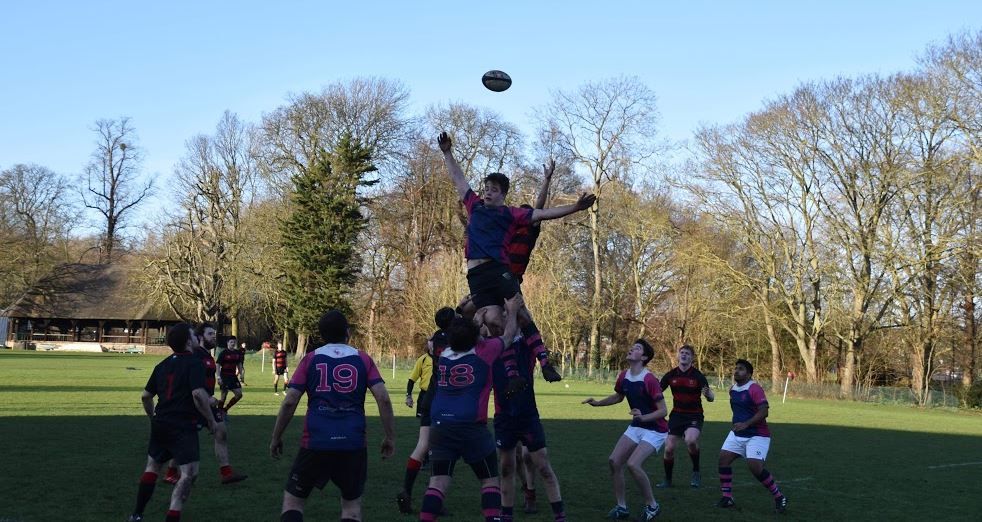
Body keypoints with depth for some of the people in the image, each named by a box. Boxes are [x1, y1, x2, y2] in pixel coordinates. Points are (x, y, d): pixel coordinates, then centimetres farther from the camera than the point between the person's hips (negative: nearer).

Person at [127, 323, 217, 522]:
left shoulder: (162, 365, 12)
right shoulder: (193, 364, -10)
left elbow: (145, 396, 17)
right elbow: (198, 394, -22)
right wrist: (211, 420, -11)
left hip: (160, 424, 8)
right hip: (184, 426, -8)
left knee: (152, 466, 23)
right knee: (189, 473, -8)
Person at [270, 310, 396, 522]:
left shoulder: (311, 359, 4)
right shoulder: (363, 359, 5)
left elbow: (289, 402, -1)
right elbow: (383, 399, -4)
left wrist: (276, 438, 9)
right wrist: (390, 437, 3)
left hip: (316, 443, -1)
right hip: (353, 444, 1)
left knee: (292, 499, 14)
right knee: (352, 504, 16)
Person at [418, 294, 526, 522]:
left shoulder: (444, 355, 10)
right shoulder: (483, 352, -2)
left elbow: (463, 340, 32)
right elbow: (508, 335, 15)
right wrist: (512, 311, 31)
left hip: (439, 425, 4)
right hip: (471, 428, -4)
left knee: (438, 482, 1)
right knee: (490, 480, 9)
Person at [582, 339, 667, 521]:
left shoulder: (649, 380, -24)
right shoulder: (624, 376, 0)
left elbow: (663, 410, -22)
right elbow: (618, 397, 21)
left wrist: (643, 417, -36)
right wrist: (597, 403, 9)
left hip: (655, 430, -8)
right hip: (636, 427, 8)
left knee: (633, 464, -23)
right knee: (614, 461, -2)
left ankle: (652, 506, -3)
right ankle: (621, 507, 10)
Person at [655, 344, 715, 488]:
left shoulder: (698, 375, -9)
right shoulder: (671, 375, 0)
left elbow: (711, 398, -12)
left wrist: (708, 394, -34)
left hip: (694, 415, -4)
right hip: (676, 415, 4)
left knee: (691, 440, -31)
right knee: (669, 448, -1)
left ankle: (696, 472, -7)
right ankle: (667, 479, 21)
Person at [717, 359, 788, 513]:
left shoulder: (755, 389, -17)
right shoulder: (733, 390, 9)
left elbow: (763, 412, -25)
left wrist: (746, 424, -30)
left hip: (757, 435, -8)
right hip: (737, 434, 8)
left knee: (755, 466, -18)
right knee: (723, 458, -5)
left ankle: (779, 497, -1)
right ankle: (727, 498, 4)